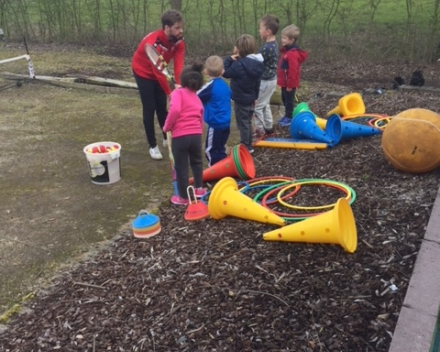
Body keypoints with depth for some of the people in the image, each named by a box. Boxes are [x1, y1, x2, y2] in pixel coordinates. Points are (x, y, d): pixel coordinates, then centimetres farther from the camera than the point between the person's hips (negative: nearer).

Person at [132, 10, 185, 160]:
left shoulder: (179, 41, -16)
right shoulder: (153, 43, -36)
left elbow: (178, 64, -26)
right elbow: (158, 71, -33)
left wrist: (179, 85, -39)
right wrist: (169, 93, -30)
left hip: (158, 73, 6)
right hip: (143, 73, -6)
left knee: (162, 106, 12)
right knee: (149, 108, -5)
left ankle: (167, 138, 28)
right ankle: (153, 146, 4)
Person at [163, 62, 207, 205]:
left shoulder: (178, 92, -3)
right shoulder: (197, 99, 18)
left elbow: (175, 110, -21)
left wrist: (167, 126, -8)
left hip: (180, 136, -5)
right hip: (196, 135, 5)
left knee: (181, 167, 9)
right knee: (197, 161, 29)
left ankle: (183, 197, 21)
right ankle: (199, 189, 42)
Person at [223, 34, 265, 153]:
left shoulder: (239, 64, -25)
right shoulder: (257, 63, 2)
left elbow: (226, 73, -15)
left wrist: (229, 59, -10)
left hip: (241, 99, -8)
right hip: (250, 98, 8)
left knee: (243, 123, 4)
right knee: (247, 122, 20)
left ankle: (246, 147, 13)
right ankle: (248, 145, 31)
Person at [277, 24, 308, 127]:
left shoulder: (293, 54, -24)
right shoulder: (286, 51, 9)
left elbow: (293, 71, -25)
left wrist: (290, 84, -21)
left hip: (289, 83, -10)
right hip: (284, 82, 10)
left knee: (289, 100, 3)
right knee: (284, 99, 20)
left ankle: (289, 118, 15)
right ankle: (287, 115, 33)